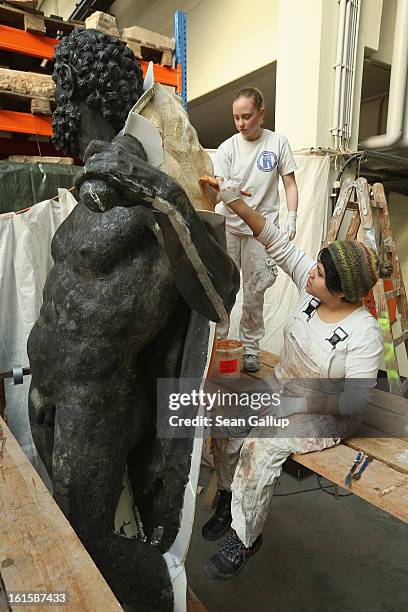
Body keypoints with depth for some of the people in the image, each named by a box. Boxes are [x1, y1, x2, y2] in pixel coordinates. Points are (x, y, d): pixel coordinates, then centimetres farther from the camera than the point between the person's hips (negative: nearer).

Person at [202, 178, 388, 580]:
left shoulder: (364, 334, -24)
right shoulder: (312, 288, -9)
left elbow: (354, 401, -21)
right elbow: (278, 245, -10)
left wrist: (300, 402, -21)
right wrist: (237, 204, -16)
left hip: (326, 414, -6)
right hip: (281, 389, 6)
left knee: (260, 447, -27)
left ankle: (244, 539, -3)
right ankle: (229, 498, 14)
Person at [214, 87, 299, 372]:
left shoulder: (278, 142, 1)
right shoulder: (228, 148, 0)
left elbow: (290, 184, 4)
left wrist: (291, 219, -7)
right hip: (228, 227, 1)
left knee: (254, 292, 6)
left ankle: (250, 346, 22)